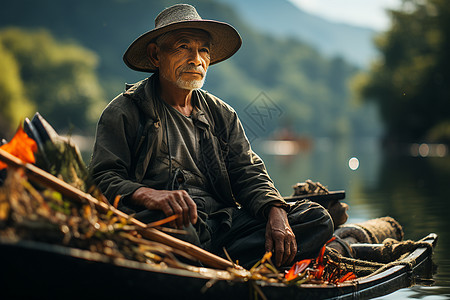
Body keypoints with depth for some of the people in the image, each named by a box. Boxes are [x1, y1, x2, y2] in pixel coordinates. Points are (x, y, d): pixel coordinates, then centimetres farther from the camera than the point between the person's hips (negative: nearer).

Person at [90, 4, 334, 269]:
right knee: (174, 222, -42)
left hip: (223, 222, 6)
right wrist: (149, 195, -27)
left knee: (317, 218, -12)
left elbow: (248, 174, 14)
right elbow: (103, 179, -4)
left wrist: (276, 213, -8)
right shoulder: (124, 112, 7)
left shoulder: (222, 115, 24)